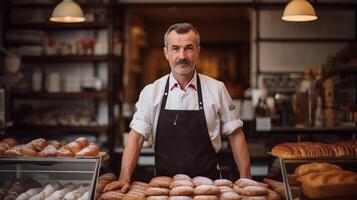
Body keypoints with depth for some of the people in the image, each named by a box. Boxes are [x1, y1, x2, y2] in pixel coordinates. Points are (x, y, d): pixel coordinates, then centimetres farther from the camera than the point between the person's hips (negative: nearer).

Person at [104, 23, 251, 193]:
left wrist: (245, 180, -4)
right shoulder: (151, 92, -1)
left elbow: (234, 134, 2)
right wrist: (125, 178, -16)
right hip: (164, 184, 1)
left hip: (207, 184, 0)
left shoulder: (216, 89, -2)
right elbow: (137, 136, -4)